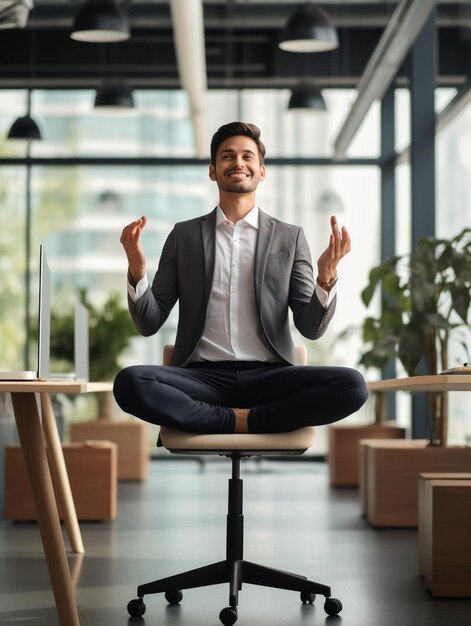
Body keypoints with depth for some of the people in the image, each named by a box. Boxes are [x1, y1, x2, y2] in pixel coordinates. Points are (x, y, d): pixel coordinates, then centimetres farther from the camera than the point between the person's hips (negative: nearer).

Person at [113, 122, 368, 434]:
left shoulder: (289, 237, 11)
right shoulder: (184, 235, 12)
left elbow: (311, 328, 6)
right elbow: (149, 323, 9)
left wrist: (326, 278, -13)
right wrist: (137, 271, -10)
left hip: (269, 376, 0)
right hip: (202, 377, 0)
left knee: (352, 385, -27)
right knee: (129, 382, -30)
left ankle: (241, 421, -14)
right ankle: (240, 421, -17)